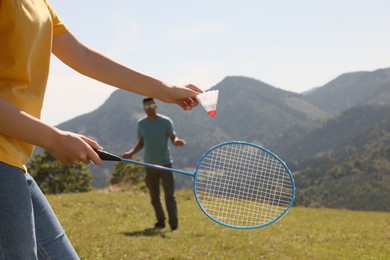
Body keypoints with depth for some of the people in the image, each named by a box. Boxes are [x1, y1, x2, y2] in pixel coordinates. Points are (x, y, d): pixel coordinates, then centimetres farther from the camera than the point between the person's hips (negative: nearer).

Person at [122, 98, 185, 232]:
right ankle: (160, 222, 21)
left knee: (169, 195, -6)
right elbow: (141, 143, 15)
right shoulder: (141, 124, 6)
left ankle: (174, 224, -4)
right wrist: (131, 152, -1)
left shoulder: (166, 121, -5)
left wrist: (177, 142, -26)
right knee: (154, 197, 8)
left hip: (165, 163, -3)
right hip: (149, 165, 4)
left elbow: (173, 138, -3)